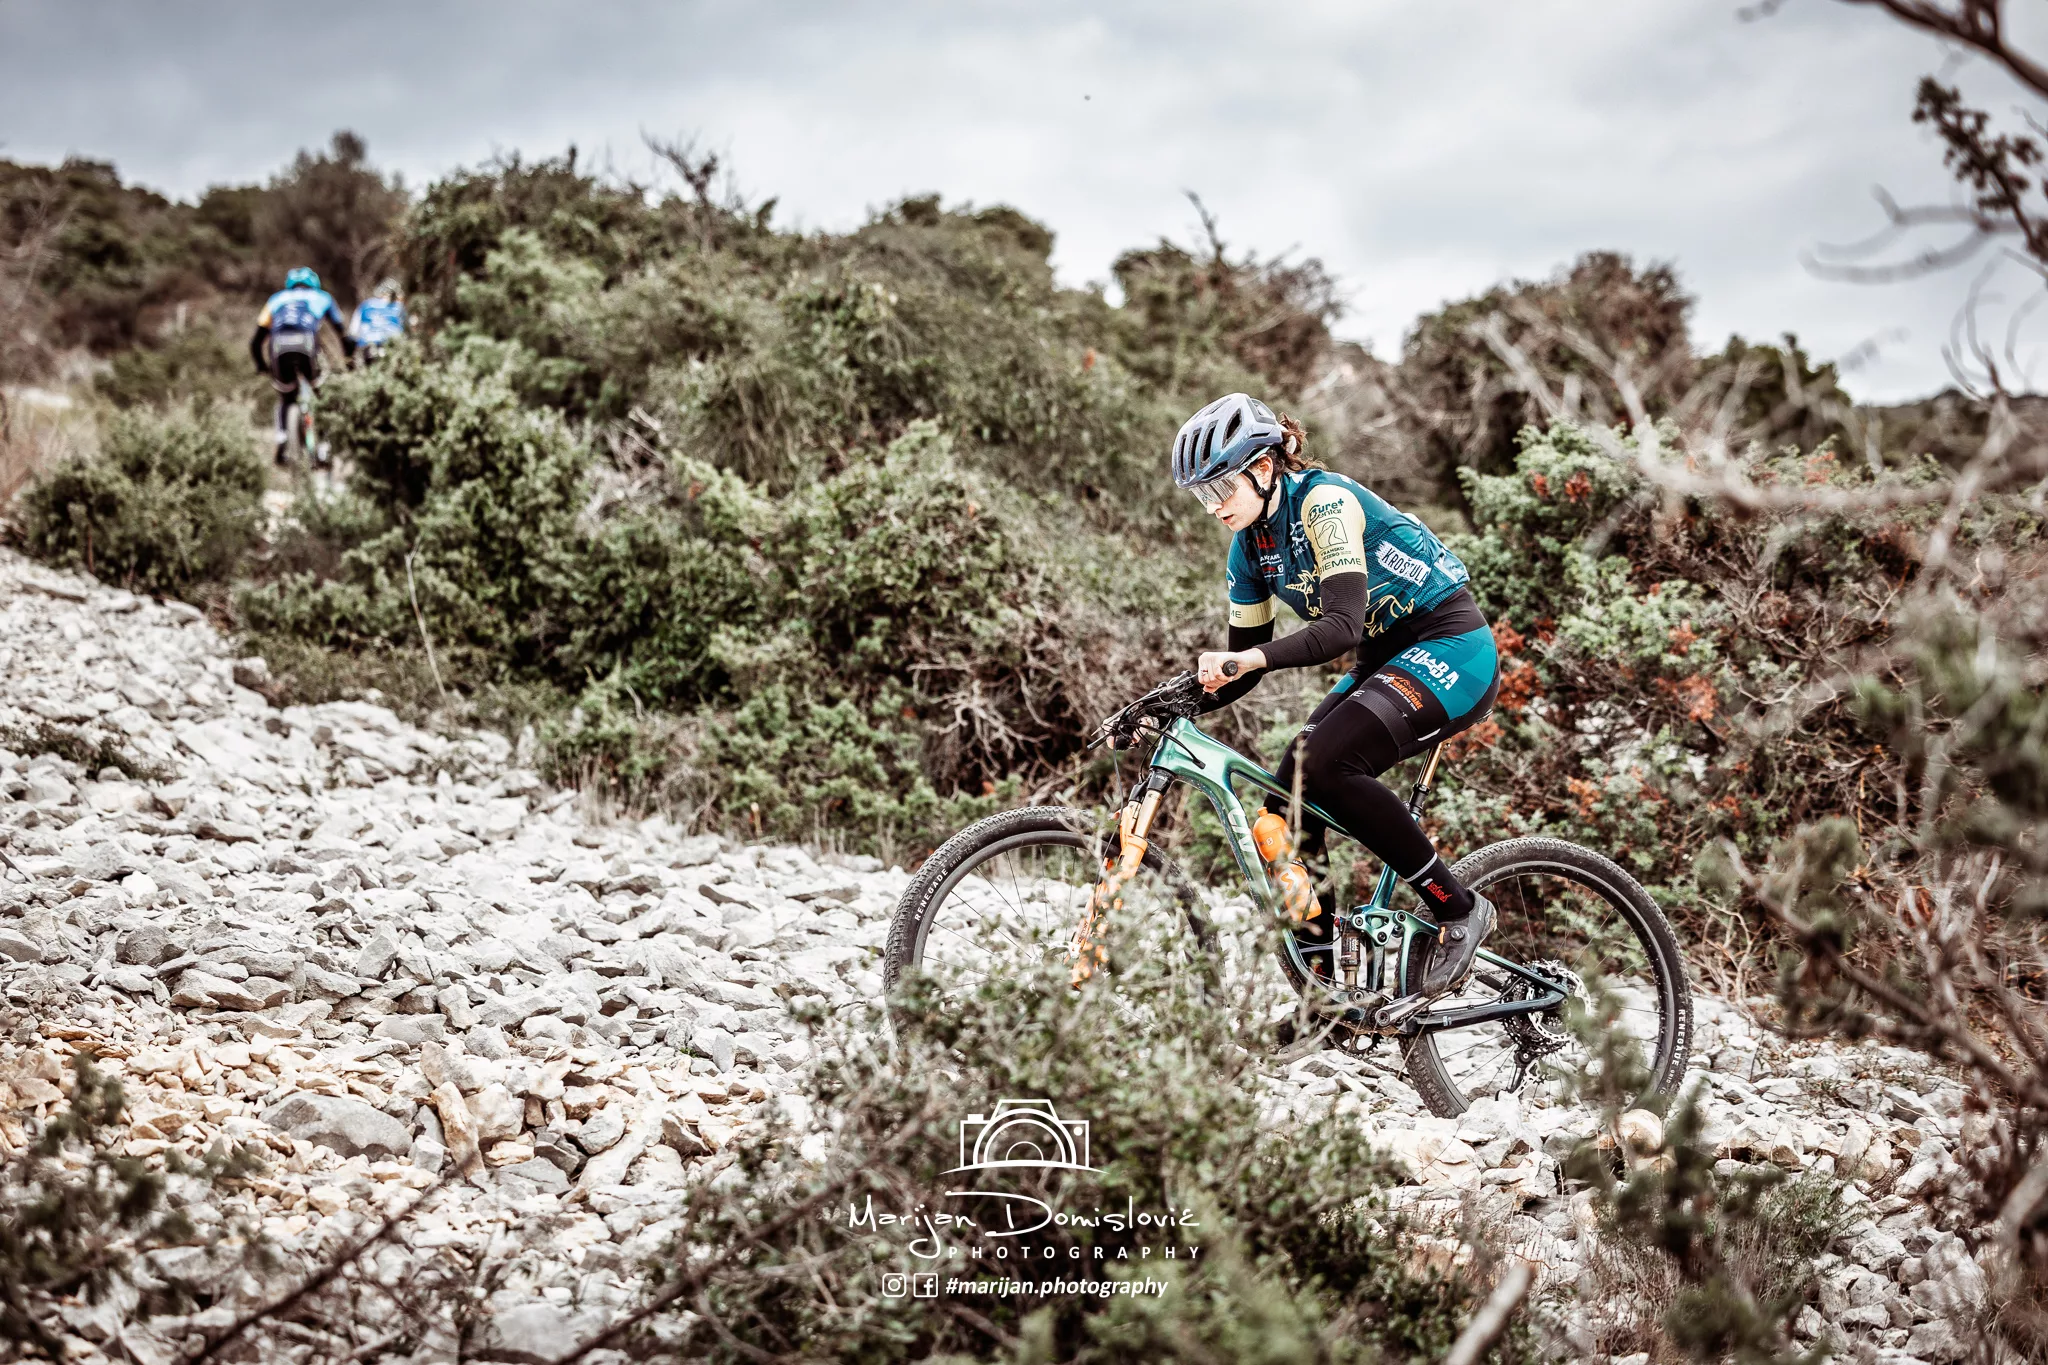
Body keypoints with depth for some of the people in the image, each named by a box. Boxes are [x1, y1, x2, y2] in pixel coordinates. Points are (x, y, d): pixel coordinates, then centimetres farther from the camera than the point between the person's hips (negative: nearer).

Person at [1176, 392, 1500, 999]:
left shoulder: (1323, 501, -20)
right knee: (1290, 795, -8)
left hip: (1452, 650, -8)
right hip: (1387, 660, 9)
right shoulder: (1250, 546, 5)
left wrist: (1255, 657, -44)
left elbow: (1343, 625, -32)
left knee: (1324, 763, -27)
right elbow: (1244, 664, 9)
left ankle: (1459, 909, -16)